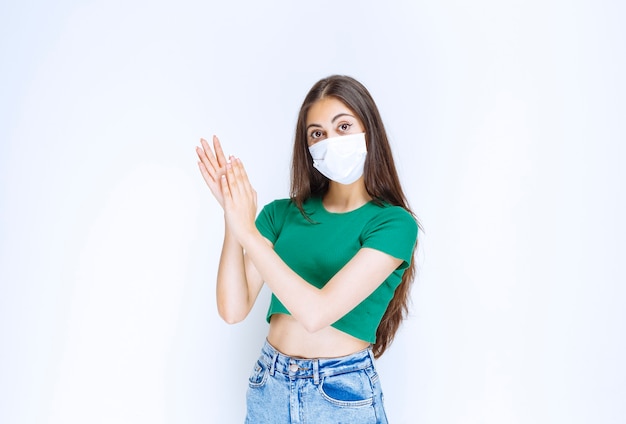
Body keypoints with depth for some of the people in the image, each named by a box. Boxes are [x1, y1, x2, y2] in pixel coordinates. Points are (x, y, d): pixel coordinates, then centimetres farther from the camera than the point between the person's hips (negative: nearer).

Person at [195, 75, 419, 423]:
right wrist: (232, 215, -18)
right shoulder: (282, 213, -1)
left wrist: (246, 231, -22)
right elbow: (234, 309, -9)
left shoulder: (393, 223, -12)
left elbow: (316, 312, -22)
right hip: (269, 385, 3)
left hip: (343, 394, -3)